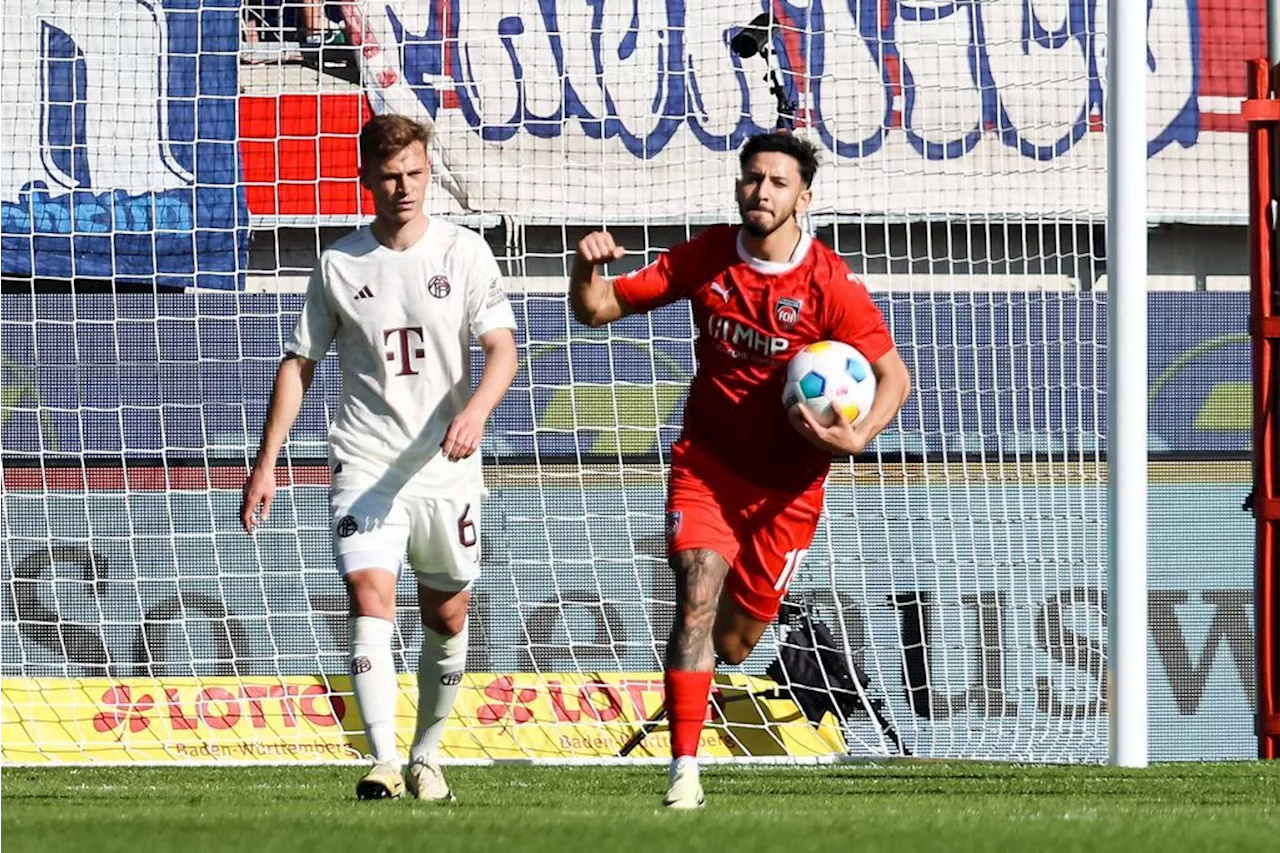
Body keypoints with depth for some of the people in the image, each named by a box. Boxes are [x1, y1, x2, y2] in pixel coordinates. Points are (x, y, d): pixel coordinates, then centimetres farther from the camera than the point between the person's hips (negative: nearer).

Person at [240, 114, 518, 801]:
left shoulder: (464, 252, 0)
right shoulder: (338, 265, 4)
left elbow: (501, 348, -7)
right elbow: (299, 364, 10)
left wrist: (475, 410, -27)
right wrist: (265, 464, 6)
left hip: (446, 468, 1)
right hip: (365, 466, -1)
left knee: (447, 618, 9)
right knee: (370, 601, -18)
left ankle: (427, 756, 28)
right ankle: (382, 764, -25)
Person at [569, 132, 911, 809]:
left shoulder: (830, 284, -14)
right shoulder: (709, 256, -6)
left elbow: (894, 376, -9)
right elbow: (598, 308, -1)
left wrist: (857, 437, -27)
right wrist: (587, 269, -24)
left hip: (786, 486, -1)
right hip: (706, 462, 1)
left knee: (731, 644, 5)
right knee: (696, 603, -21)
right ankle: (684, 771, -19)